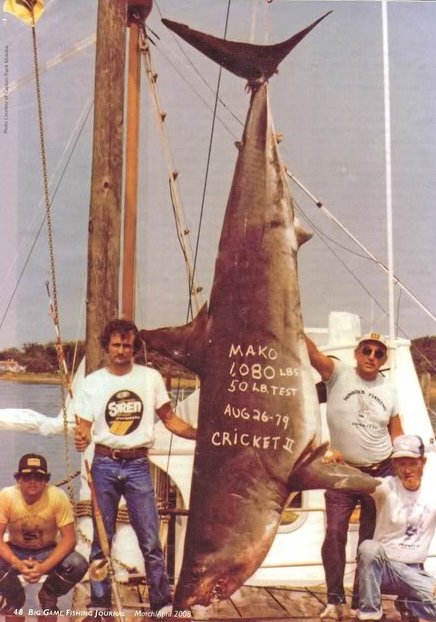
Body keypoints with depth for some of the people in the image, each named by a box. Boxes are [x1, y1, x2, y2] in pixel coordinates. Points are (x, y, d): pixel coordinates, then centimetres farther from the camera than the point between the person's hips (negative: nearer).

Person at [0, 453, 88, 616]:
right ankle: (13, 598, 4)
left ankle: (48, 597, 4)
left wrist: (44, 567, -36)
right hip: (16, 552, 1)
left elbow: (69, 538, -22)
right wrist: (17, 564, -37)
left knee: (78, 565, -29)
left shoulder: (58, 497, -23)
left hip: (48, 552, 0)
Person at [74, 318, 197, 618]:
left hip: (138, 465, -1)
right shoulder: (92, 382, 3)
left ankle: (163, 604, 11)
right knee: (101, 539, 10)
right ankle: (100, 603, 22)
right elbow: (85, 427, 2)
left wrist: (201, 434, -9)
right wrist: (81, 439, -22)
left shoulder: (151, 377, 2)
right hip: (104, 464, 1)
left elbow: (169, 419, 6)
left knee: (151, 540, 0)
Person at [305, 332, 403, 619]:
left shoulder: (389, 389, 2)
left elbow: (397, 433, 11)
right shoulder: (338, 374, -8)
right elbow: (311, 352, -24)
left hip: (381, 473, 2)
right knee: (334, 533, -7)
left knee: (371, 540, 8)